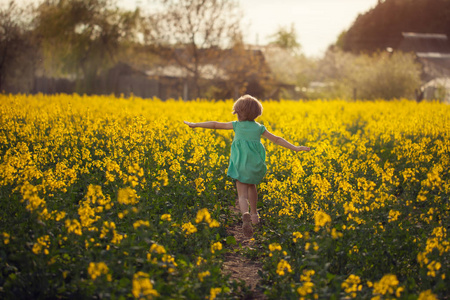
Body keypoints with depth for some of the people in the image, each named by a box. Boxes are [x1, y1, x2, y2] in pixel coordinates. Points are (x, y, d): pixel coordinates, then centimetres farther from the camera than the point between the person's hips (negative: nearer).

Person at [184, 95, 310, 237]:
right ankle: (254, 214, 40)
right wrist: (295, 148, 6)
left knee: (242, 195, -5)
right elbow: (276, 139, 3)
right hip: (255, 164, 2)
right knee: (251, 185, 30)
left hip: (241, 164, -2)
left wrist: (195, 124, 10)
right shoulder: (259, 128, 4)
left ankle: (245, 215, -35)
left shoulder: (237, 125, 2)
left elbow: (215, 125, 3)